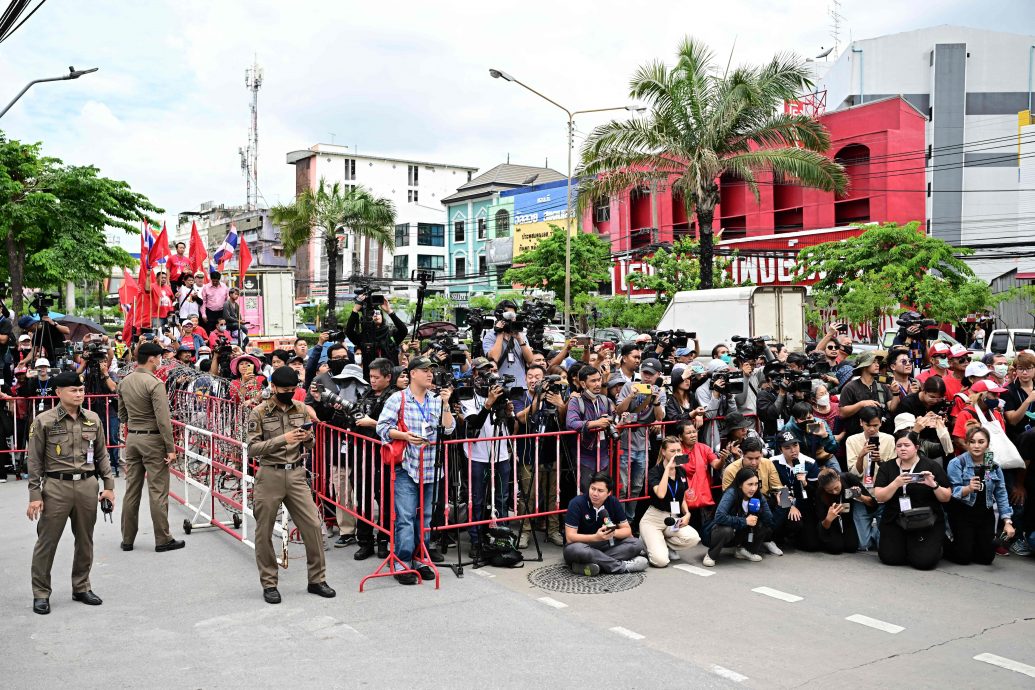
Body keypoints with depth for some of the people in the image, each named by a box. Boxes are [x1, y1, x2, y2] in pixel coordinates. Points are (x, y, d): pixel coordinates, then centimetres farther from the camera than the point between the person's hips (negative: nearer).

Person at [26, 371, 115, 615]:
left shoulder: (93, 419, 7)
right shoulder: (44, 421, -4)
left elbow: (101, 455, 14)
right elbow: (34, 461, -2)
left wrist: (108, 485, 8)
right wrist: (35, 495, -6)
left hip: (87, 485, 4)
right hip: (56, 486, -3)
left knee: (85, 540, 12)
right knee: (47, 542, 2)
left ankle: (81, 587, 26)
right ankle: (41, 593, 14)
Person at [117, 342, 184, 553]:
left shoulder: (124, 382, 6)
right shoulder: (154, 383, -17)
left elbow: (122, 413, 15)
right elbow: (163, 419, -19)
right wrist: (170, 448, -16)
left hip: (132, 438, 7)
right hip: (152, 440, -7)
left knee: (132, 489, 12)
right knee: (158, 491, -1)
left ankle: (127, 539, 19)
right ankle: (163, 540, 5)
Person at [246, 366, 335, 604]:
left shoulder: (301, 409, 6)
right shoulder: (259, 413, -6)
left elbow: (309, 446, 13)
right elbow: (252, 449, -11)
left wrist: (308, 438, -11)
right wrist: (282, 439, -21)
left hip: (296, 474, 3)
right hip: (269, 475, -3)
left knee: (312, 525, 1)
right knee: (264, 532, 5)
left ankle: (317, 579, 15)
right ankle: (269, 584, 20)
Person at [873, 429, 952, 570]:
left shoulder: (932, 466, 0)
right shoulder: (886, 467, 4)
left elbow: (947, 498, 0)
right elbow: (879, 497, -6)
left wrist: (934, 485, -20)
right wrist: (896, 483, -22)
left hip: (926, 522, -2)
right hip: (894, 521, 2)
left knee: (924, 561, -18)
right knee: (890, 558, -14)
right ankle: (903, 544, 19)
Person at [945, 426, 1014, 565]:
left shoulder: (994, 465, 1)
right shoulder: (957, 463, -13)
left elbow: (1001, 495, 1)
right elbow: (953, 492, -21)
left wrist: (1007, 522, -5)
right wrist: (968, 489, -42)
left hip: (985, 515, 4)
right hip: (962, 514, -4)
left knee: (987, 557, 4)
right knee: (964, 557, -7)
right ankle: (946, 546, 25)